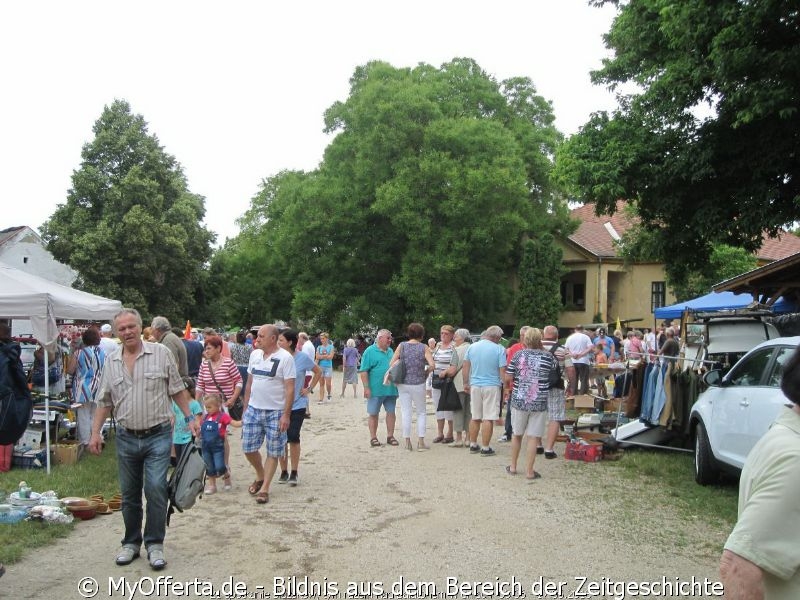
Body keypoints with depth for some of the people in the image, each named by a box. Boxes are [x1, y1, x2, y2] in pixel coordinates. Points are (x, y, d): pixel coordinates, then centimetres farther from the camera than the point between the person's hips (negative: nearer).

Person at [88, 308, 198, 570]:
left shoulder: (161, 353, -3)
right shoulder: (111, 362, 6)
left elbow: (178, 389, 1)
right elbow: (104, 402, 11)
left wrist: (189, 418, -3)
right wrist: (96, 433, 4)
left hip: (158, 436, -3)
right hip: (126, 438, 4)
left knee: (156, 489, -8)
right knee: (129, 494, 12)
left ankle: (154, 544, 6)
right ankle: (131, 543, 27)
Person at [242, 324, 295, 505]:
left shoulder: (285, 358, -11)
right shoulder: (255, 355, 7)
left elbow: (290, 388, -13)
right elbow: (249, 383, 14)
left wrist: (286, 415, -17)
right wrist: (245, 408, 12)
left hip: (275, 412, -5)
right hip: (253, 409, 5)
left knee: (273, 452, 3)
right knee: (248, 448, 7)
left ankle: (264, 489, 14)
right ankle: (260, 476, 32)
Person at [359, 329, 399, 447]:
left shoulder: (391, 351, 12)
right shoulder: (370, 351, -7)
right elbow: (363, 371, -11)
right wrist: (366, 387, -16)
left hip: (391, 389, 6)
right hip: (376, 390, -6)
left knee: (391, 412, 9)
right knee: (373, 414, 4)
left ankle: (390, 436, 18)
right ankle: (373, 437, 13)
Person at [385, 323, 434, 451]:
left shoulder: (402, 346, 0)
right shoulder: (424, 347, -5)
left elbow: (391, 364, -4)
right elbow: (431, 365, -16)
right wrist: (425, 373, 3)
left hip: (403, 384, 2)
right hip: (419, 384, -2)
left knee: (406, 413, 8)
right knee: (421, 413, 12)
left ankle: (407, 442, 12)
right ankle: (420, 442, 8)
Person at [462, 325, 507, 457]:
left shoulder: (472, 347, 5)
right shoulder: (499, 349, -8)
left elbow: (465, 368, 8)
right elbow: (502, 372, -9)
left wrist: (466, 384, 18)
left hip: (475, 386, 4)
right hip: (492, 386, -4)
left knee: (475, 417, 14)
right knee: (488, 419, 0)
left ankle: (473, 445, 21)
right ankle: (485, 448, 3)